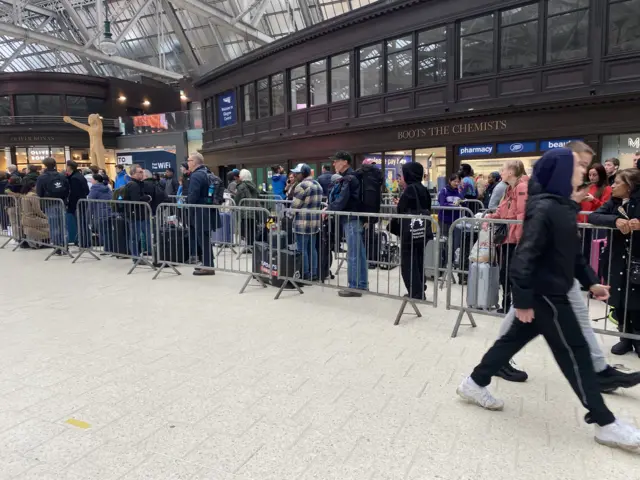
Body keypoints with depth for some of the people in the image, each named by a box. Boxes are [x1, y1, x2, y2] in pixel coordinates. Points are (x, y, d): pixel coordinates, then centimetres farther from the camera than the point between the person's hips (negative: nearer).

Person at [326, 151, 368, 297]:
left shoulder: (349, 178, -13)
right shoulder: (350, 177, 17)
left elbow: (342, 200, -19)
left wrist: (328, 209, -7)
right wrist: (330, 207, 10)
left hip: (351, 219, -10)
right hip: (355, 218, 10)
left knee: (353, 255, -5)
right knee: (359, 253, 13)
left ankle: (354, 287, 1)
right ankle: (362, 284, 21)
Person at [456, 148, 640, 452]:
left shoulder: (563, 206, 11)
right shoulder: (544, 209, -21)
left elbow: (572, 251, 20)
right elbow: (525, 256, -24)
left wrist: (590, 281, 16)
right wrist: (522, 300, -23)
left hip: (549, 292, 10)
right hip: (544, 293, -10)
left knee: (515, 338, 17)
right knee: (574, 351, 1)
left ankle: (475, 384, 30)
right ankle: (604, 423, 16)